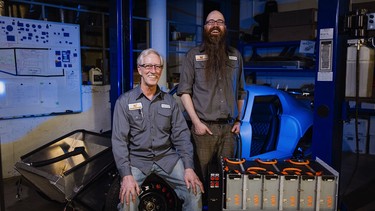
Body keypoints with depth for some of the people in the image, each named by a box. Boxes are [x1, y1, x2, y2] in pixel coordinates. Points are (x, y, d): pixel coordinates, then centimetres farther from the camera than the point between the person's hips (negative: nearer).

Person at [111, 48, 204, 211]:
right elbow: (119, 140, -8)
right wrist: (127, 175, -18)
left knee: (194, 190, -13)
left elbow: (181, 135, 3)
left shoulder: (169, 100, 7)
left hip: (167, 157, 3)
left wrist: (189, 167, -9)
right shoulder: (125, 101, -2)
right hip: (137, 159, -2)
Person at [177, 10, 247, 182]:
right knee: (202, 173, 3)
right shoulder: (193, 54, 2)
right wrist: (196, 122, -9)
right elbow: (184, 91, -2)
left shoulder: (235, 55, 12)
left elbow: (240, 91, 16)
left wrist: (238, 120, 9)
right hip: (203, 126, -2)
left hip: (229, 127, 3)